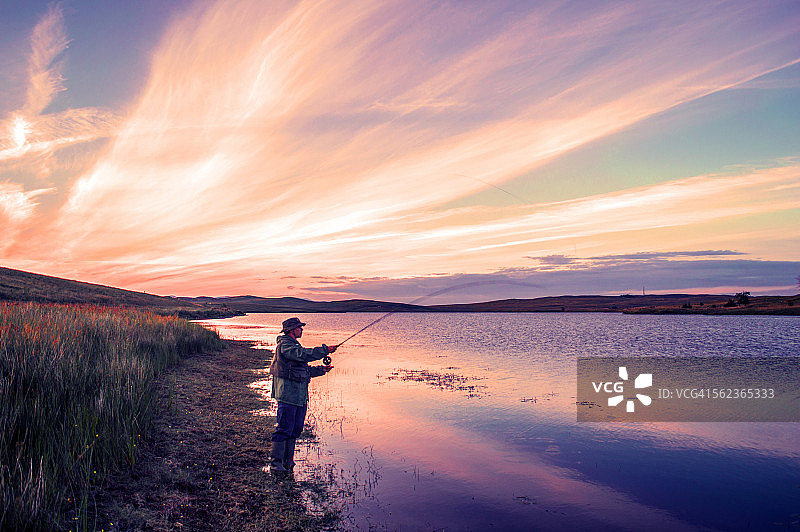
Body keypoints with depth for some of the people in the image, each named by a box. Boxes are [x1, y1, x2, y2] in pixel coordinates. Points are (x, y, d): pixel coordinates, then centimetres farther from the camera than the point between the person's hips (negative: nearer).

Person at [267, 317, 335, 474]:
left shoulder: (294, 345, 22)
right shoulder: (284, 345, -10)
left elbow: (306, 370, 25)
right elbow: (303, 354, -27)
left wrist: (321, 370, 15)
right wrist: (325, 350, -23)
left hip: (300, 396, 10)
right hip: (287, 394, -10)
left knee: (296, 429, 12)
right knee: (284, 429, -8)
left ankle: (288, 461, 21)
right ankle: (275, 463, -1)